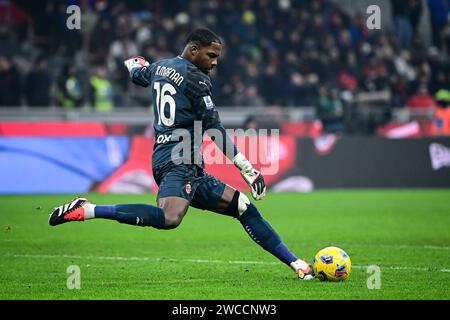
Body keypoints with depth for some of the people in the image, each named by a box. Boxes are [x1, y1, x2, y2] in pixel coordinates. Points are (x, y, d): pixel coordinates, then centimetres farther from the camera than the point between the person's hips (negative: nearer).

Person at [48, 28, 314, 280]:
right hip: (179, 160, -11)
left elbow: (137, 73, 43)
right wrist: (247, 168, -5)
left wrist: (135, 63, 69)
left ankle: (298, 265, 11)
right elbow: (214, 128, -8)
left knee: (244, 208, 11)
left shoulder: (160, 66, 19)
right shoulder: (195, 77, -5)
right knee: (169, 219, -36)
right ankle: (86, 210, -28)